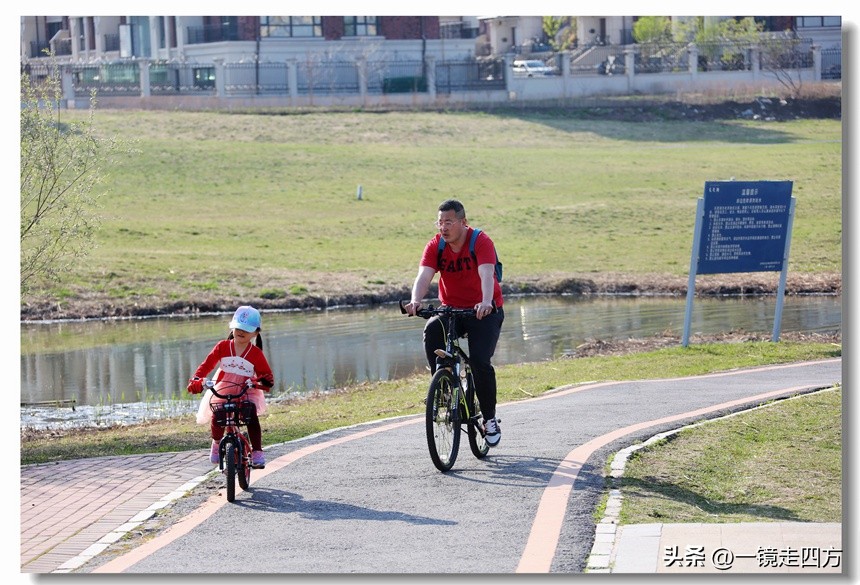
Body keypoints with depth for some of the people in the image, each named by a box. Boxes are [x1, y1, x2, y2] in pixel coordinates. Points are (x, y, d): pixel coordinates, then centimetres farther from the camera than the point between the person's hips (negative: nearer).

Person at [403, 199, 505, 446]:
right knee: (432, 331, -30)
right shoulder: (435, 246, -5)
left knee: (480, 361, -21)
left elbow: (486, 274, -31)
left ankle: (490, 418, -1)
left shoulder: (481, 242, -16)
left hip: (484, 311, -3)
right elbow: (424, 275, -19)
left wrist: (486, 302, -50)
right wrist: (415, 301, -40)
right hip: (451, 309, 3)